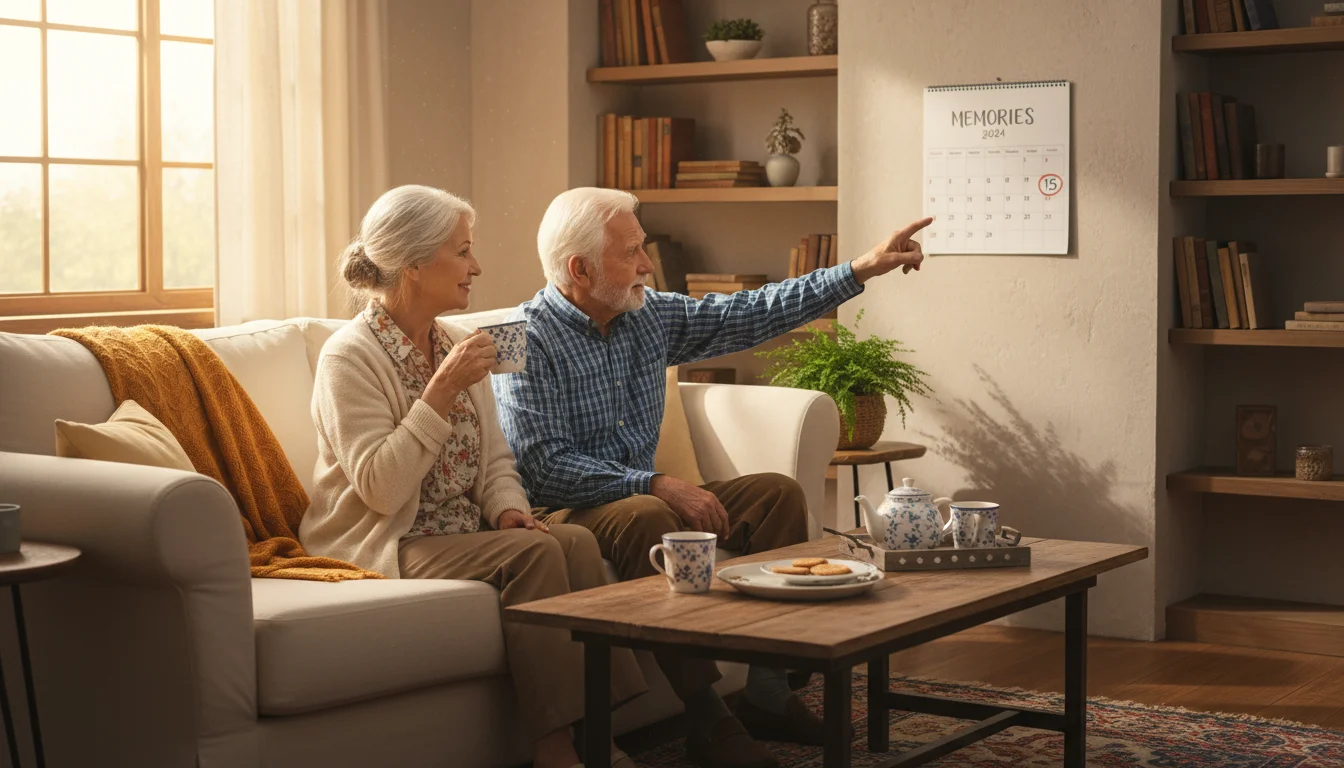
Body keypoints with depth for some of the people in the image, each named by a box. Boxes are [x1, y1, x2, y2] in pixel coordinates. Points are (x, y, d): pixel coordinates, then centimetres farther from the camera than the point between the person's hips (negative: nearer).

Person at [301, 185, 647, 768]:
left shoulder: (456, 345, 12)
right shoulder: (350, 356, -11)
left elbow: (495, 459, 16)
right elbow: (380, 489, -21)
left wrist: (510, 510, -6)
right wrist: (442, 391, -22)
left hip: (466, 535, 7)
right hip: (384, 546, -7)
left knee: (575, 540, -20)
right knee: (533, 552, -27)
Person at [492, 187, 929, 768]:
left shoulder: (650, 315, 7)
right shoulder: (528, 339, -15)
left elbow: (752, 315, 12)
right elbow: (546, 467, -22)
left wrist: (860, 270, 9)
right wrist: (657, 486, -29)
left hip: (647, 497, 8)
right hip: (564, 511, -8)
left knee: (776, 494, -5)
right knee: (645, 517, -37)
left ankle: (769, 697, -9)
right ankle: (707, 720, -30)